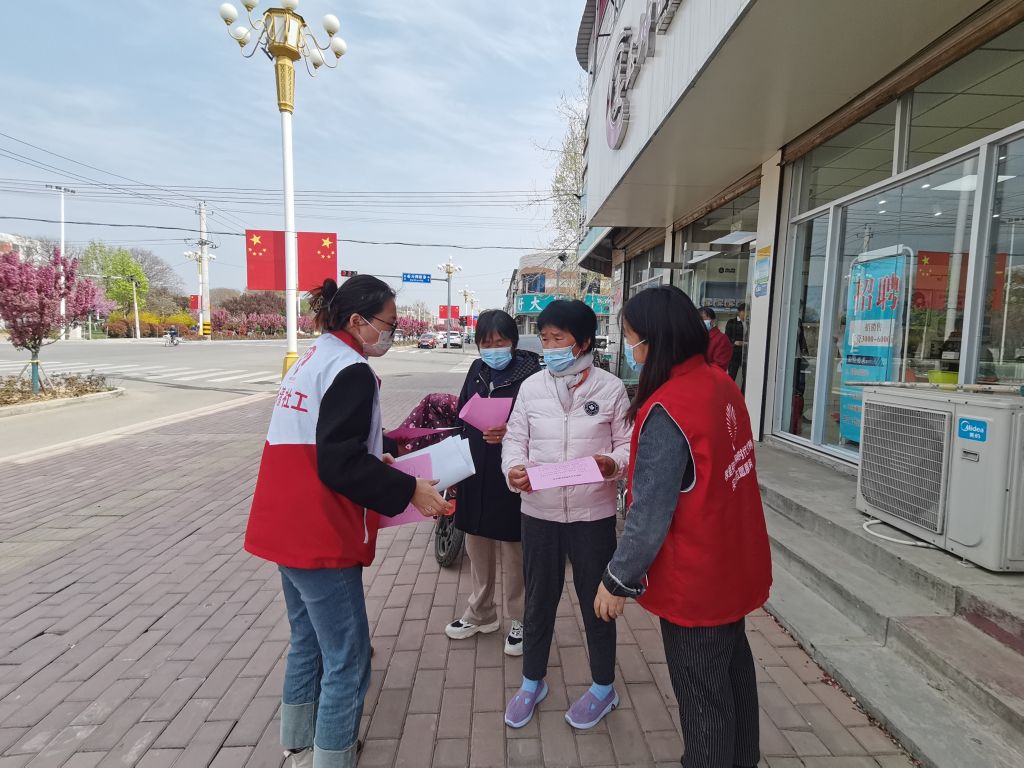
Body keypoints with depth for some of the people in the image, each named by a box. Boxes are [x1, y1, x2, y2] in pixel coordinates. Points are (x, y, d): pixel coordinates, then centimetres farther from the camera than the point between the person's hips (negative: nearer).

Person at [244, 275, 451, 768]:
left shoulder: (311, 360, 12)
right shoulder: (350, 370, -17)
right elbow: (341, 465, -23)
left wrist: (377, 457, 21)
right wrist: (409, 489, -18)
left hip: (288, 527, 10)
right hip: (319, 536, -10)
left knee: (309, 641, 23)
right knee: (347, 658, 2)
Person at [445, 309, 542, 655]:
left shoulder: (530, 373, -12)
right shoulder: (477, 370, 7)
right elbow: (462, 416, 13)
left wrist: (510, 434, -29)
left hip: (510, 477, -6)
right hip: (475, 474, 6)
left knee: (513, 553, 8)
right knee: (477, 547, 19)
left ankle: (519, 620, 29)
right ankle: (481, 613, 40)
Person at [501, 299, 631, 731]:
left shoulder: (610, 388, -6)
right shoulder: (531, 387, 0)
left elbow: (628, 444, -2)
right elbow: (515, 439, 4)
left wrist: (612, 463, -23)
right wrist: (514, 467, -16)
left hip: (593, 513, -2)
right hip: (539, 511, 2)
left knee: (596, 600, 15)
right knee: (539, 599, 17)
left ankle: (603, 688, 38)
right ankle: (532, 682, 40)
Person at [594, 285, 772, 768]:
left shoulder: (667, 411, -28)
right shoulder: (722, 384, -3)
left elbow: (651, 513, -25)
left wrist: (619, 580, -12)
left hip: (694, 580, -8)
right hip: (733, 564, 9)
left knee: (702, 694, 12)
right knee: (733, 668, 26)